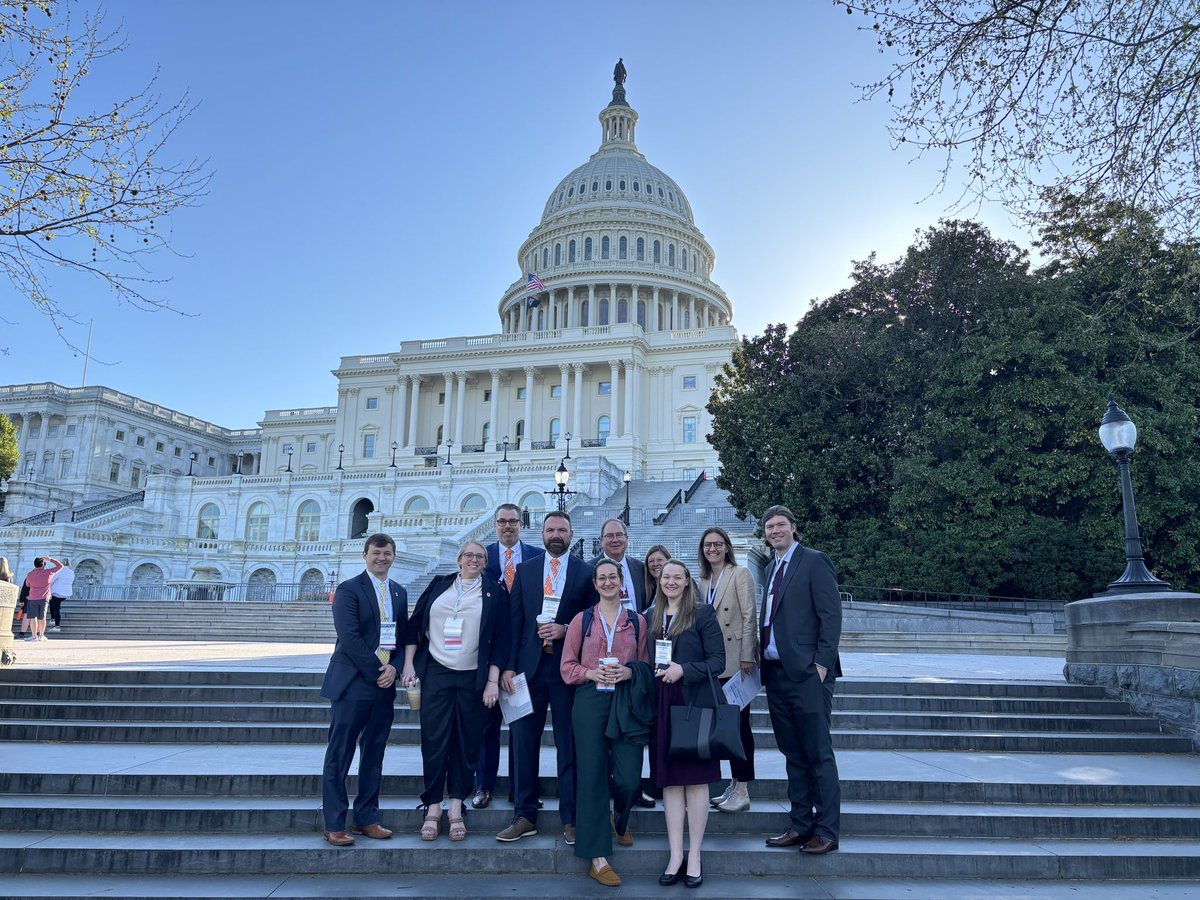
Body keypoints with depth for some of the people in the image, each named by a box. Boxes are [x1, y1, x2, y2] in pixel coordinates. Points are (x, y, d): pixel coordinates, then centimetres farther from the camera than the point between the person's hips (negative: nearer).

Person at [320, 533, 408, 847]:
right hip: (352, 684, -5)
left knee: (374, 756, 11)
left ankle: (366, 819, 21)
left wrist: (394, 668, -6)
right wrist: (376, 670, -14)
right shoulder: (348, 589, -5)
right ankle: (334, 825, 11)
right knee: (339, 756, 2)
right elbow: (349, 638, -14)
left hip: (384, 684, 6)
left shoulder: (400, 593, 13)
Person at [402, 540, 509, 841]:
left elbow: (501, 638, -1)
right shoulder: (439, 586, 8)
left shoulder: (495, 592, 3)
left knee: (467, 743, 4)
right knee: (433, 740, 1)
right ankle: (433, 807, 14)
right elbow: (414, 624, 10)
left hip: (473, 678, -1)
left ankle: (456, 807, 17)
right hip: (435, 673, 1)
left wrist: (493, 680, -7)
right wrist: (409, 664, 1)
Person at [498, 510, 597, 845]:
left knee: (569, 745, 4)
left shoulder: (586, 572, 4)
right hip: (529, 666, 2)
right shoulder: (524, 570, 10)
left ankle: (570, 819, 15)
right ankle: (524, 816, 18)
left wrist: (566, 630, -13)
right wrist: (509, 666, -1)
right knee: (523, 742, 6)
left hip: (568, 668, -2)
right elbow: (514, 620, 5)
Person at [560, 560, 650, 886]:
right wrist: (592, 673, -12)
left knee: (629, 778, -3)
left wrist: (629, 671, -11)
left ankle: (619, 819, 34)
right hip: (590, 702, -1)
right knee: (592, 775, 1)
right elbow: (567, 667, 5)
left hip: (627, 702, 1)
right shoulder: (581, 620, 6)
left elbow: (647, 666, 9)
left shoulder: (637, 621, 8)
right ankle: (597, 856, 12)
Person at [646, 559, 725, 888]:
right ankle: (675, 854, 14)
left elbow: (718, 661, -6)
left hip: (694, 704, -3)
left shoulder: (703, 614, -2)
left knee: (696, 779, 3)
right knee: (669, 780, 7)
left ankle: (694, 856, 12)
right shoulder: (650, 616, 10)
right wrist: (652, 671, -4)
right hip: (661, 706, 4)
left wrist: (684, 670, -17)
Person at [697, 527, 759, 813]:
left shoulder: (740, 574, -5)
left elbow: (750, 616, -10)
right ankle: (734, 785, 21)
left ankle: (742, 791, 5)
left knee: (739, 722, -3)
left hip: (736, 660, -6)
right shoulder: (704, 580, 14)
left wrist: (747, 656, -15)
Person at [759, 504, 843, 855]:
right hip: (776, 673, 8)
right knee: (793, 755, 13)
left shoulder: (814, 561, -5)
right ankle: (801, 826, 22)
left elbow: (831, 614, -11)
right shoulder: (771, 568, 17)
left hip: (806, 673, -7)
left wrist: (822, 663, -16)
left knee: (818, 754, 0)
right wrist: (762, 659, 9)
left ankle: (826, 832, 9)